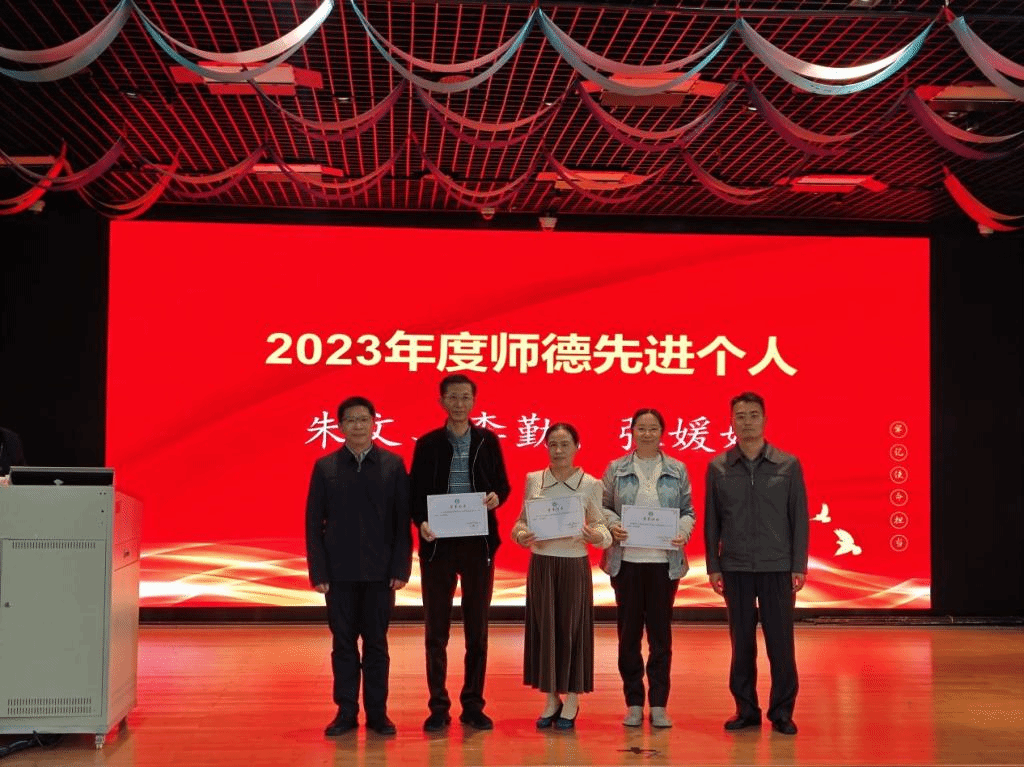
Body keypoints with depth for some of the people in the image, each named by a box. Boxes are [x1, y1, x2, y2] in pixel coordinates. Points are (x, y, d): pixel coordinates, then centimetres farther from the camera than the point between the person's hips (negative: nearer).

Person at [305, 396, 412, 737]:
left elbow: (402, 520, -1)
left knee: (376, 642, 7)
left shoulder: (393, 465, 0)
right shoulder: (325, 467, 2)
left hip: (380, 571, 0)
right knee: (343, 642, 7)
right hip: (339, 571, 1)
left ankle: (377, 712, 15)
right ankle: (346, 712, 16)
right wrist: (318, 571, -4)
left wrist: (401, 568, -6)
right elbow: (314, 522, 1)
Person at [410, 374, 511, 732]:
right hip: (438, 543, -1)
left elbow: (502, 484, 9)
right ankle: (438, 706, 12)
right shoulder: (427, 443, 3)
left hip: (478, 542, 1)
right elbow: (415, 492, 2)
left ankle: (473, 705, 16)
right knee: (436, 629, 4)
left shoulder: (488, 441, 5)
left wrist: (496, 496, -13)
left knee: (477, 628, 7)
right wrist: (421, 522, -16)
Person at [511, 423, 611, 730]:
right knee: (544, 627, 6)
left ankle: (572, 700, 17)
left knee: (573, 628, 4)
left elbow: (599, 523, 0)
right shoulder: (533, 480, 3)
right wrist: (521, 535, -13)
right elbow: (522, 520, 8)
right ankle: (551, 698, 20)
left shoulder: (590, 484, -1)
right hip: (541, 564, 2)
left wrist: (597, 536, -21)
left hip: (574, 564, -2)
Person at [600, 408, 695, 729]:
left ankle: (659, 705, 11)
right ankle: (634, 704, 14)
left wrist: (683, 533, -11)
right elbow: (603, 507, 8)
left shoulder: (677, 470, 7)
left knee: (660, 631, 3)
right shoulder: (616, 469, 6)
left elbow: (687, 511, 8)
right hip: (626, 558, 0)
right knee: (629, 630, 4)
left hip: (664, 560, 0)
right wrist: (612, 525, -12)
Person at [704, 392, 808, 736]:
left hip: (778, 567, -1)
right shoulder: (718, 468, 4)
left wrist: (799, 566, -3)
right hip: (735, 567, 1)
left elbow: (799, 518, 1)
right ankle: (746, 709, 17)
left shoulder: (789, 465, 1)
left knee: (780, 642, 1)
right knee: (742, 642, 7)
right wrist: (713, 567, 2)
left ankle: (782, 712, 11)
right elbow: (711, 521, 6)